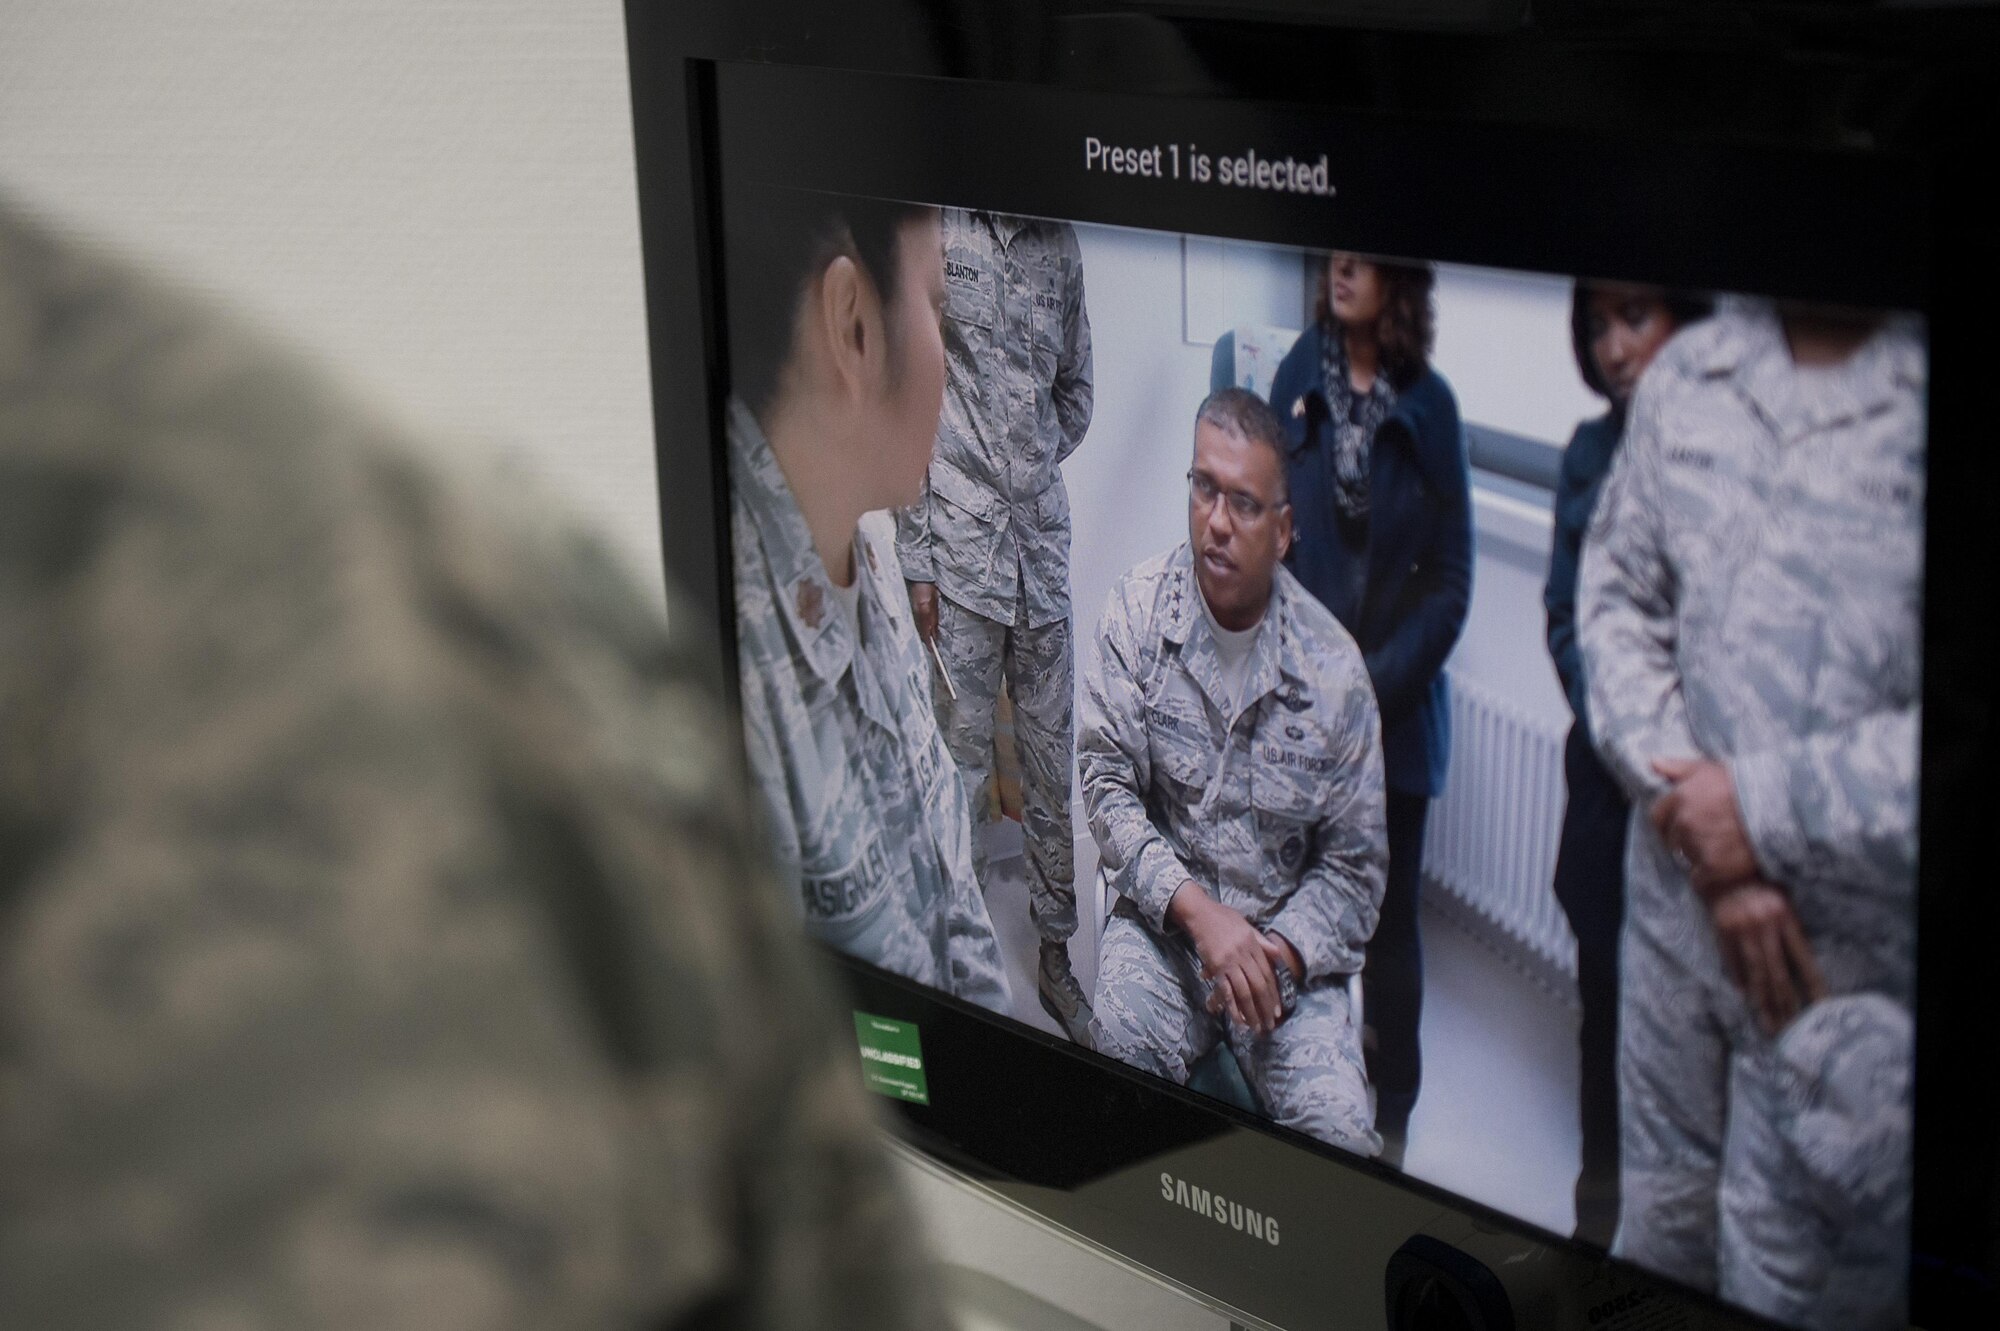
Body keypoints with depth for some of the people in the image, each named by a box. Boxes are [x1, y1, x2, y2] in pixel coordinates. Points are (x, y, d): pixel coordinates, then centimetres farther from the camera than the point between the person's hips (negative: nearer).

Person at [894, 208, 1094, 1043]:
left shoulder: (1060, 245, 9)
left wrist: (1025, 473, 6)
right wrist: (916, 560, -8)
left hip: (1044, 545, 4)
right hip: (961, 555, -4)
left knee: (1054, 757, 10)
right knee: (964, 759, 1)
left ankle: (1056, 957, 22)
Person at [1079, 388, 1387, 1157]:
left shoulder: (1333, 669, -5)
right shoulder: (1139, 610, -4)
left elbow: (1353, 865, 2)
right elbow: (1107, 783, -6)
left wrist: (1278, 953, -16)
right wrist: (1199, 911, -19)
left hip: (1287, 941, 0)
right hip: (1164, 919, 0)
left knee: (1340, 1137, -22)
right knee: (1124, 1043, -32)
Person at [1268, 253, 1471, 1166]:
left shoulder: (1430, 406, -7)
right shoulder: (1296, 380, -2)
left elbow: (1451, 581, -4)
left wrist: (1376, 684, -12)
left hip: (1399, 711, -1)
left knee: (1391, 919, 6)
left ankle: (1392, 1114, 20)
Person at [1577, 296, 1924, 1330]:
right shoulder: (1686, 376, 3)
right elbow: (1617, 597, 7)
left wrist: (1767, 809, -15)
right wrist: (1700, 828, -6)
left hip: (1854, 947, -5)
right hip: (1677, 896, 5)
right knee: (1659, 1229, 19)